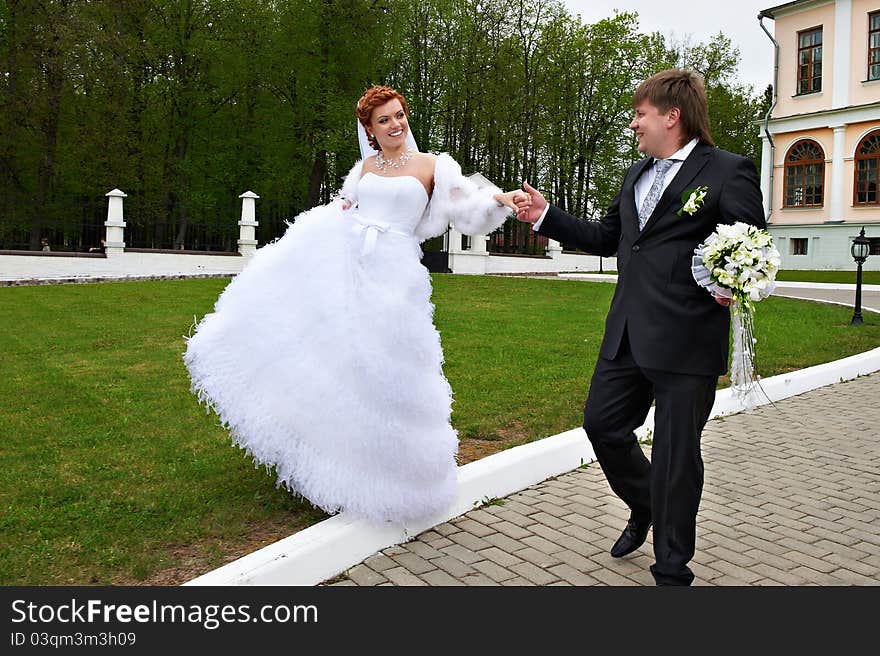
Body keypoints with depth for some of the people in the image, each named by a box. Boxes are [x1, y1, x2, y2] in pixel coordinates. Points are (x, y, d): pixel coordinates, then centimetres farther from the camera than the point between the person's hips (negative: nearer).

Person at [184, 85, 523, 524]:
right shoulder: (366, 167, 17)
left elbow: (467, 204, -3)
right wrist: (342, 207, 9)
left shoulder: (431, 166, 4)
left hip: (389, 273, -5)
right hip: (339, 259, 5)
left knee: (377, 366, -5)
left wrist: (500, 199, -21)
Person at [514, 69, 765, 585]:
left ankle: (672, 569, 25)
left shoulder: (728, 172, -6)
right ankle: (645, 508, 42)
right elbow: (607, 237, 23)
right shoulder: (637, 175, 16)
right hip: (627, 335, 7)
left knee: (676, 454, 4)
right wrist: (546, 215, 16)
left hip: (686, 343, -7)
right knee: (602, 424, 14)